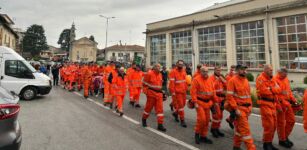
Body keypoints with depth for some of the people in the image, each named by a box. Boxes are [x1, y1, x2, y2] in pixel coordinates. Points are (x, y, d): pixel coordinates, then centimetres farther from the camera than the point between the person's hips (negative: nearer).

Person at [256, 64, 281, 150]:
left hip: (272, 103, 9)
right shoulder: (260, 78, -12)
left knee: (273, 125, 14)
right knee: (268, 125, -5)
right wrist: (274, 90, -6)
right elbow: (263, 91, -21)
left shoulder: (271, 79, 15)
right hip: (265, 104, -9)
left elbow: (278, 90, 9)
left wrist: (270, 89, -8)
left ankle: (269, 143, 28)